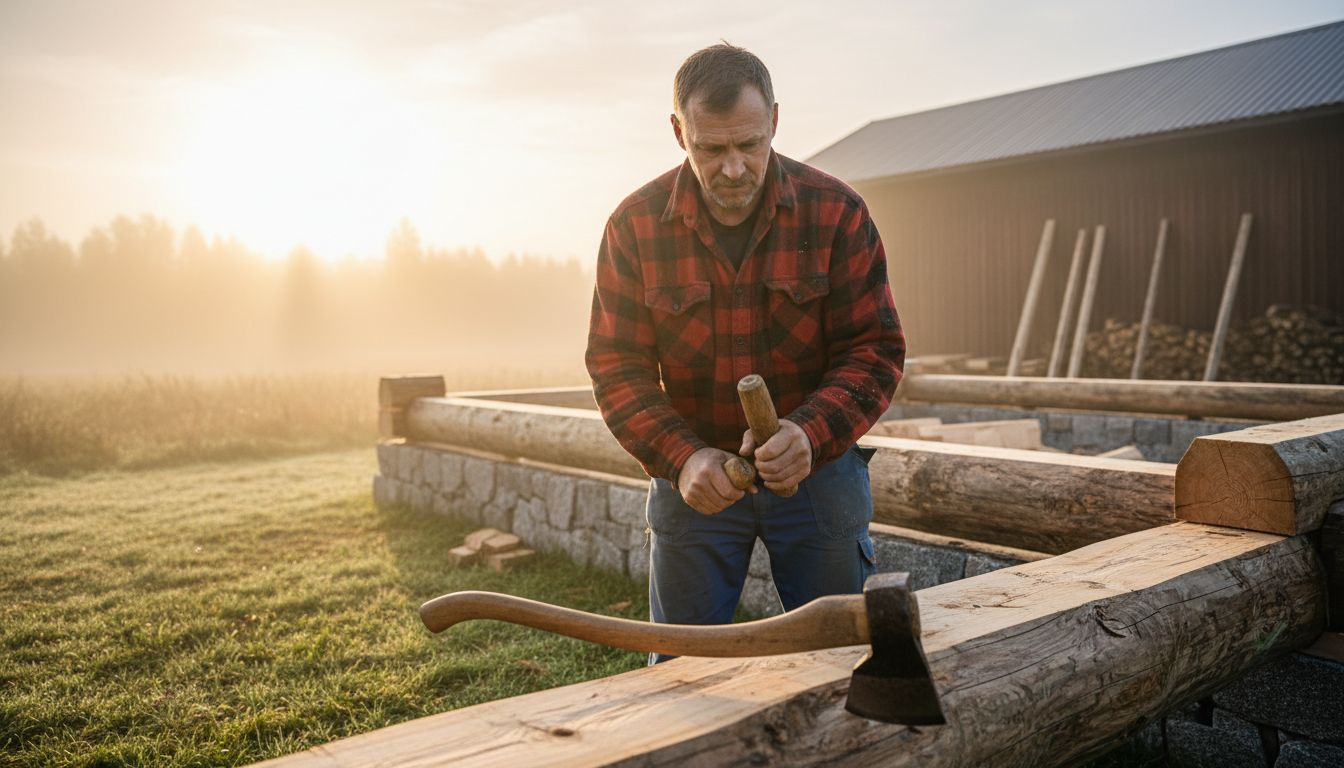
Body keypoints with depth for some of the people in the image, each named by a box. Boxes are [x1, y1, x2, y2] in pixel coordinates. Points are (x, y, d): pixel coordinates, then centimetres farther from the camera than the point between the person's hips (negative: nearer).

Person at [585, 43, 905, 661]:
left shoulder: (836, 212, -10)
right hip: (694, 473, 1)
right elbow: (616, 366, -7)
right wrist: (681, 456, -23)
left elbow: (876, 349, -9)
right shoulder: (634, 226, -9)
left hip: (817, 468, 0)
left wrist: (812, 433, -27)